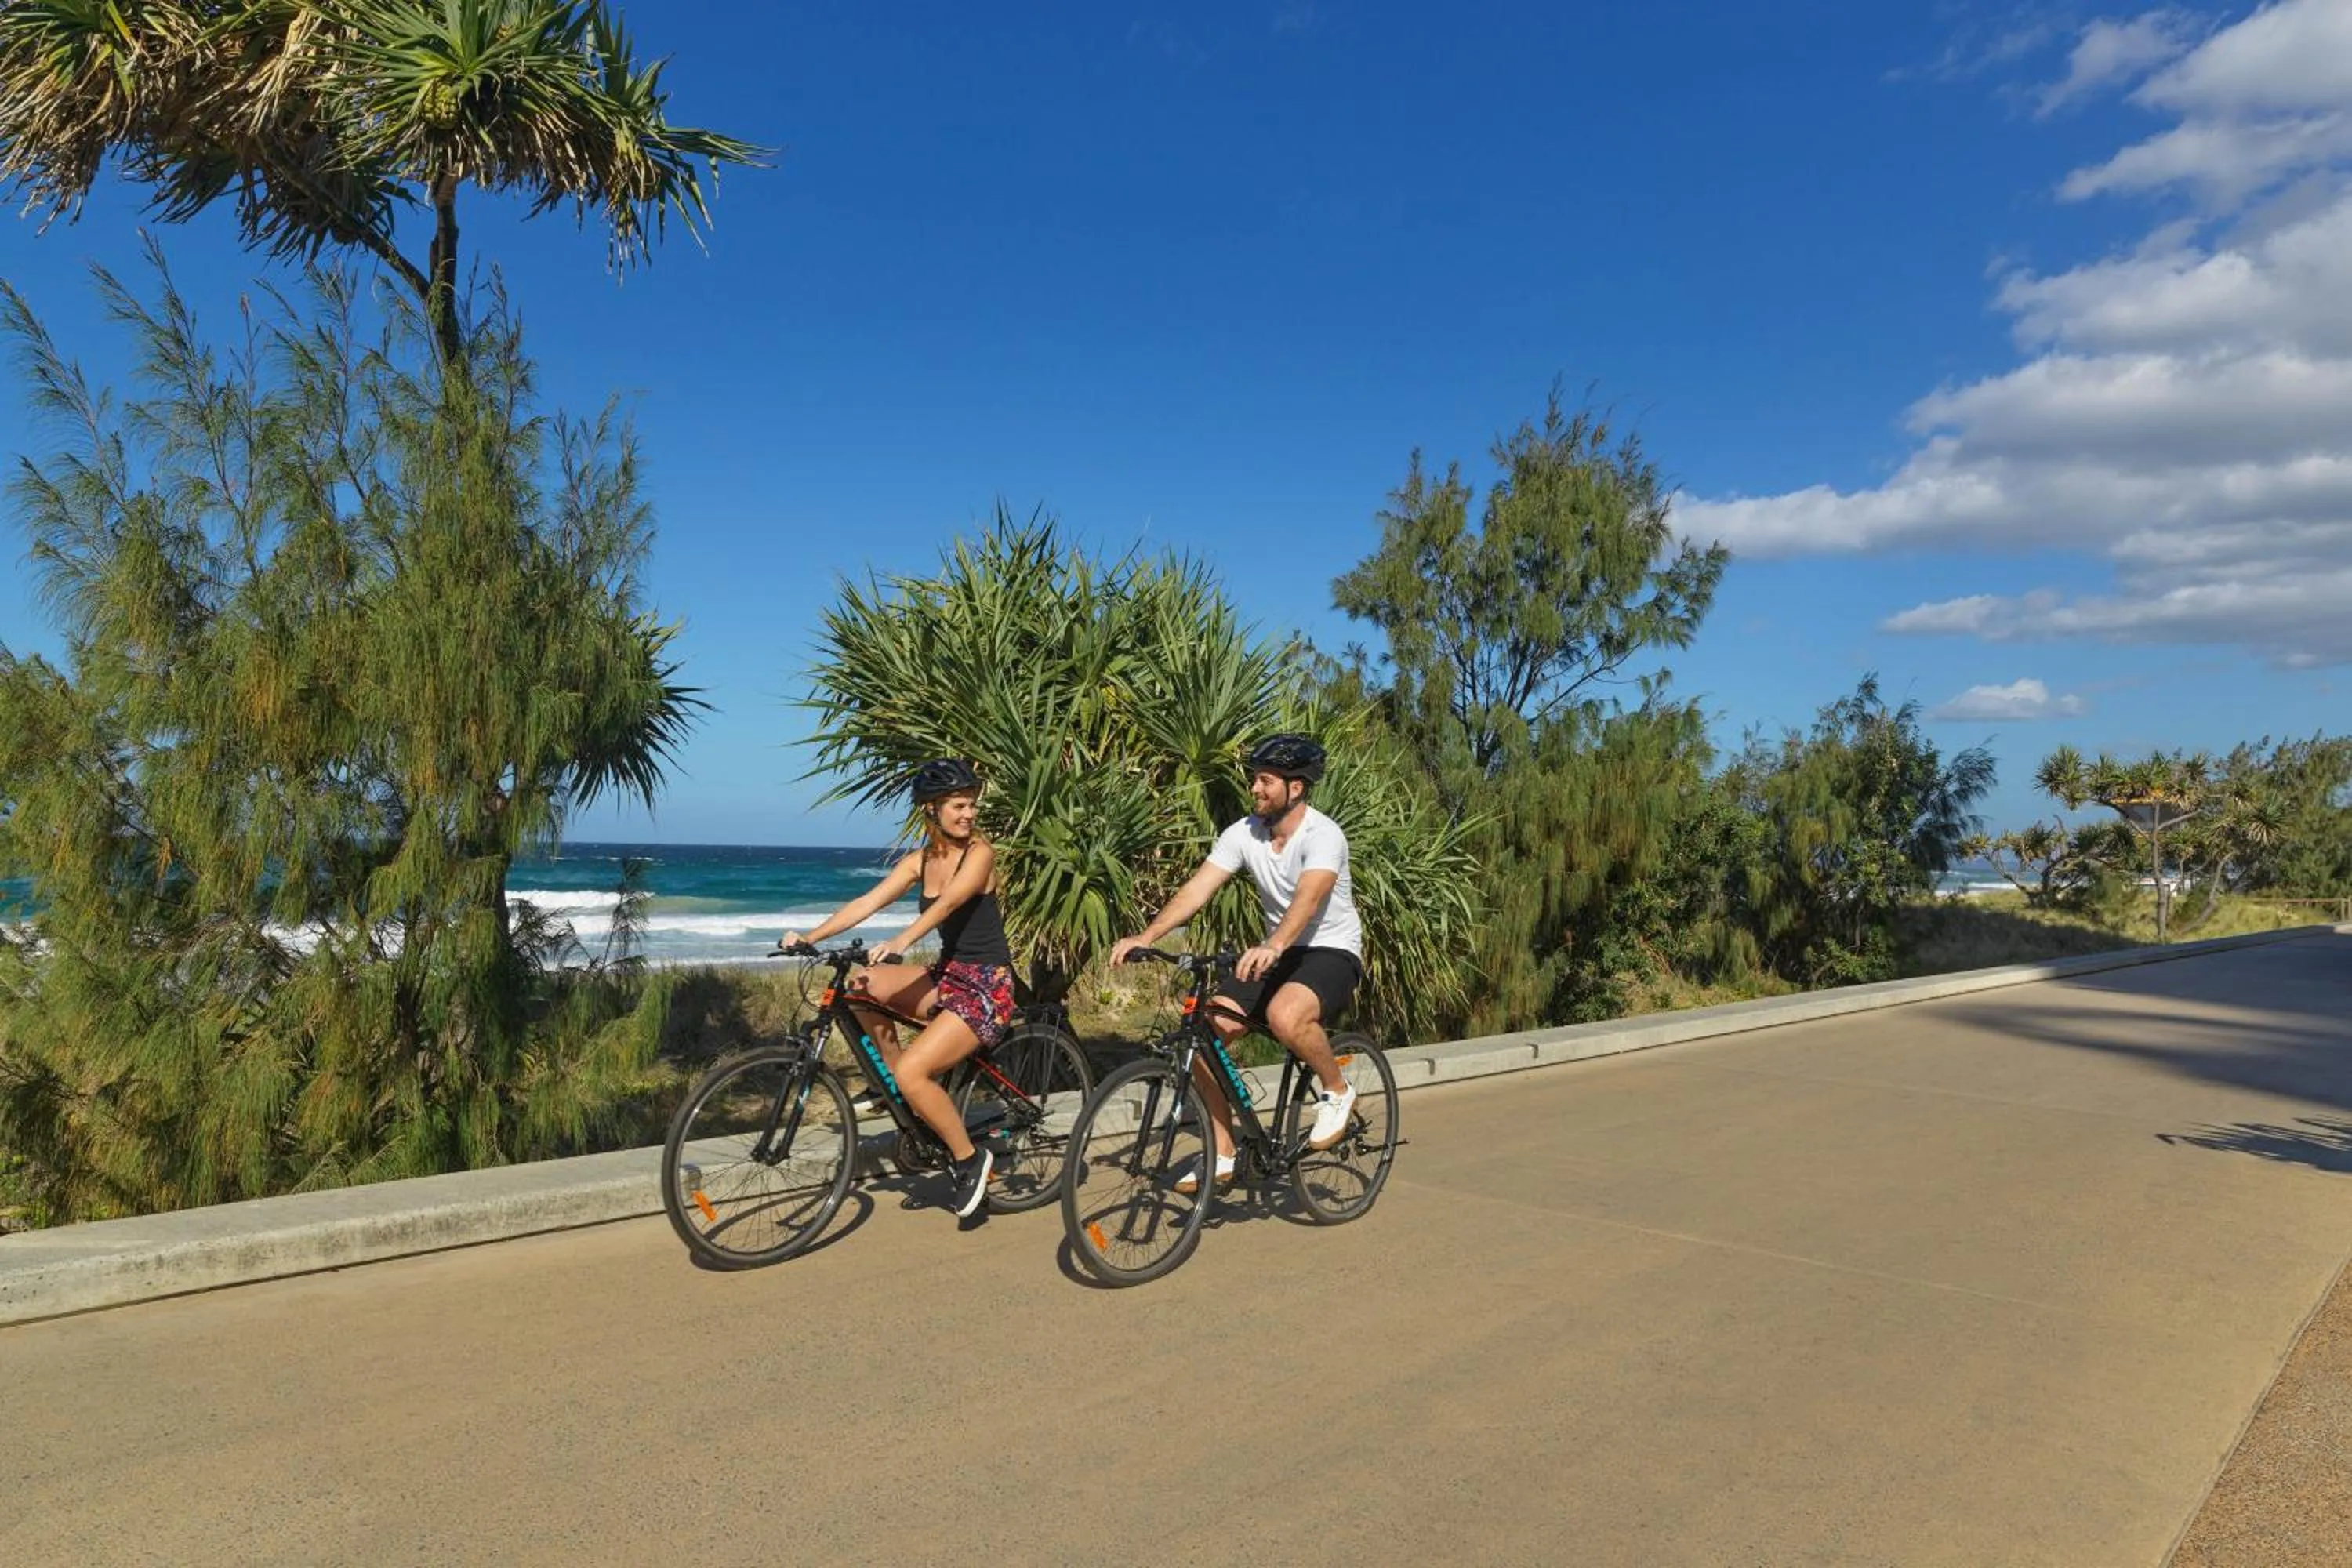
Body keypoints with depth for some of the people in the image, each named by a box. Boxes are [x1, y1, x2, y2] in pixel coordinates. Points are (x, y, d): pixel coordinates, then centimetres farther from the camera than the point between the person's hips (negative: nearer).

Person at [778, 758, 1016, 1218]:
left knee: (912, 1072, -21)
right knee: (858, 985, -12)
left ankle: (970, 1158, 1)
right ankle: (892, 1083, 6)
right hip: (947, 974, 7)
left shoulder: (980, 852, -13)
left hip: (986, 987, -7)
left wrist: (901, 942, -46)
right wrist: (810, 935, -15)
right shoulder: (918, 861, 6)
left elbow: (947, 903, -30)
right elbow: (867, 903, -3)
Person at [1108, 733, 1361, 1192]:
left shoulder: (1323, 835, -21)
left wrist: (1273, 946, -57)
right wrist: (1145, 936, -25)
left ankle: (1337, 1091, -7)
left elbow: (1308, 897, -39)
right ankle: (1221, 1156, 5)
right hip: (1276, 953, 7)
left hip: (1332, 951, -6)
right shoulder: (1244, 833, -3)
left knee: (1285, 1015, -38)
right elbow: (1197, 888, -11)